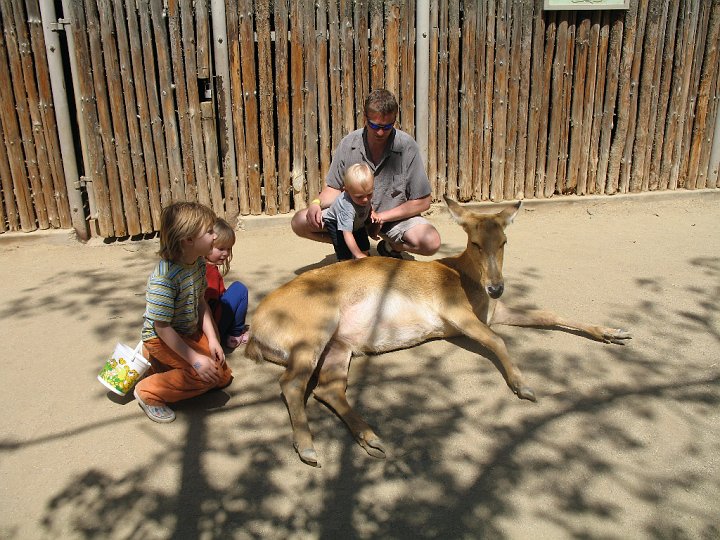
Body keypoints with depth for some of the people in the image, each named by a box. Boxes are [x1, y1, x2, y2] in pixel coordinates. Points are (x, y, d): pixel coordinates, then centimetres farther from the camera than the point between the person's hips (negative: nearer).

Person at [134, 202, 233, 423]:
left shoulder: (198, 262, -9)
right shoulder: (164, 277, -33)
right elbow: (162, 327, -28)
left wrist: (212, 339, -3)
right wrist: (195, 359, -28)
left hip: (190, 332, 8)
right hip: (162, 338, -8)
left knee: (222, 376, 10)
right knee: (205, 374, -22)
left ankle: (167, 366, 24)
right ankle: (149, 392, -3)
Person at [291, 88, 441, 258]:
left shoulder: (407, 147, -16)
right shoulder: (348, 144, -9)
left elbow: (422, 202, -12)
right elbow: (334, 187, 3)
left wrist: (382, 216, -17)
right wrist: (317, 203, -19)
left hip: (395, 217, -2)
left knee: (431, 242, -29)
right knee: (300, 222, -15)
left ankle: (389, 247, 4)